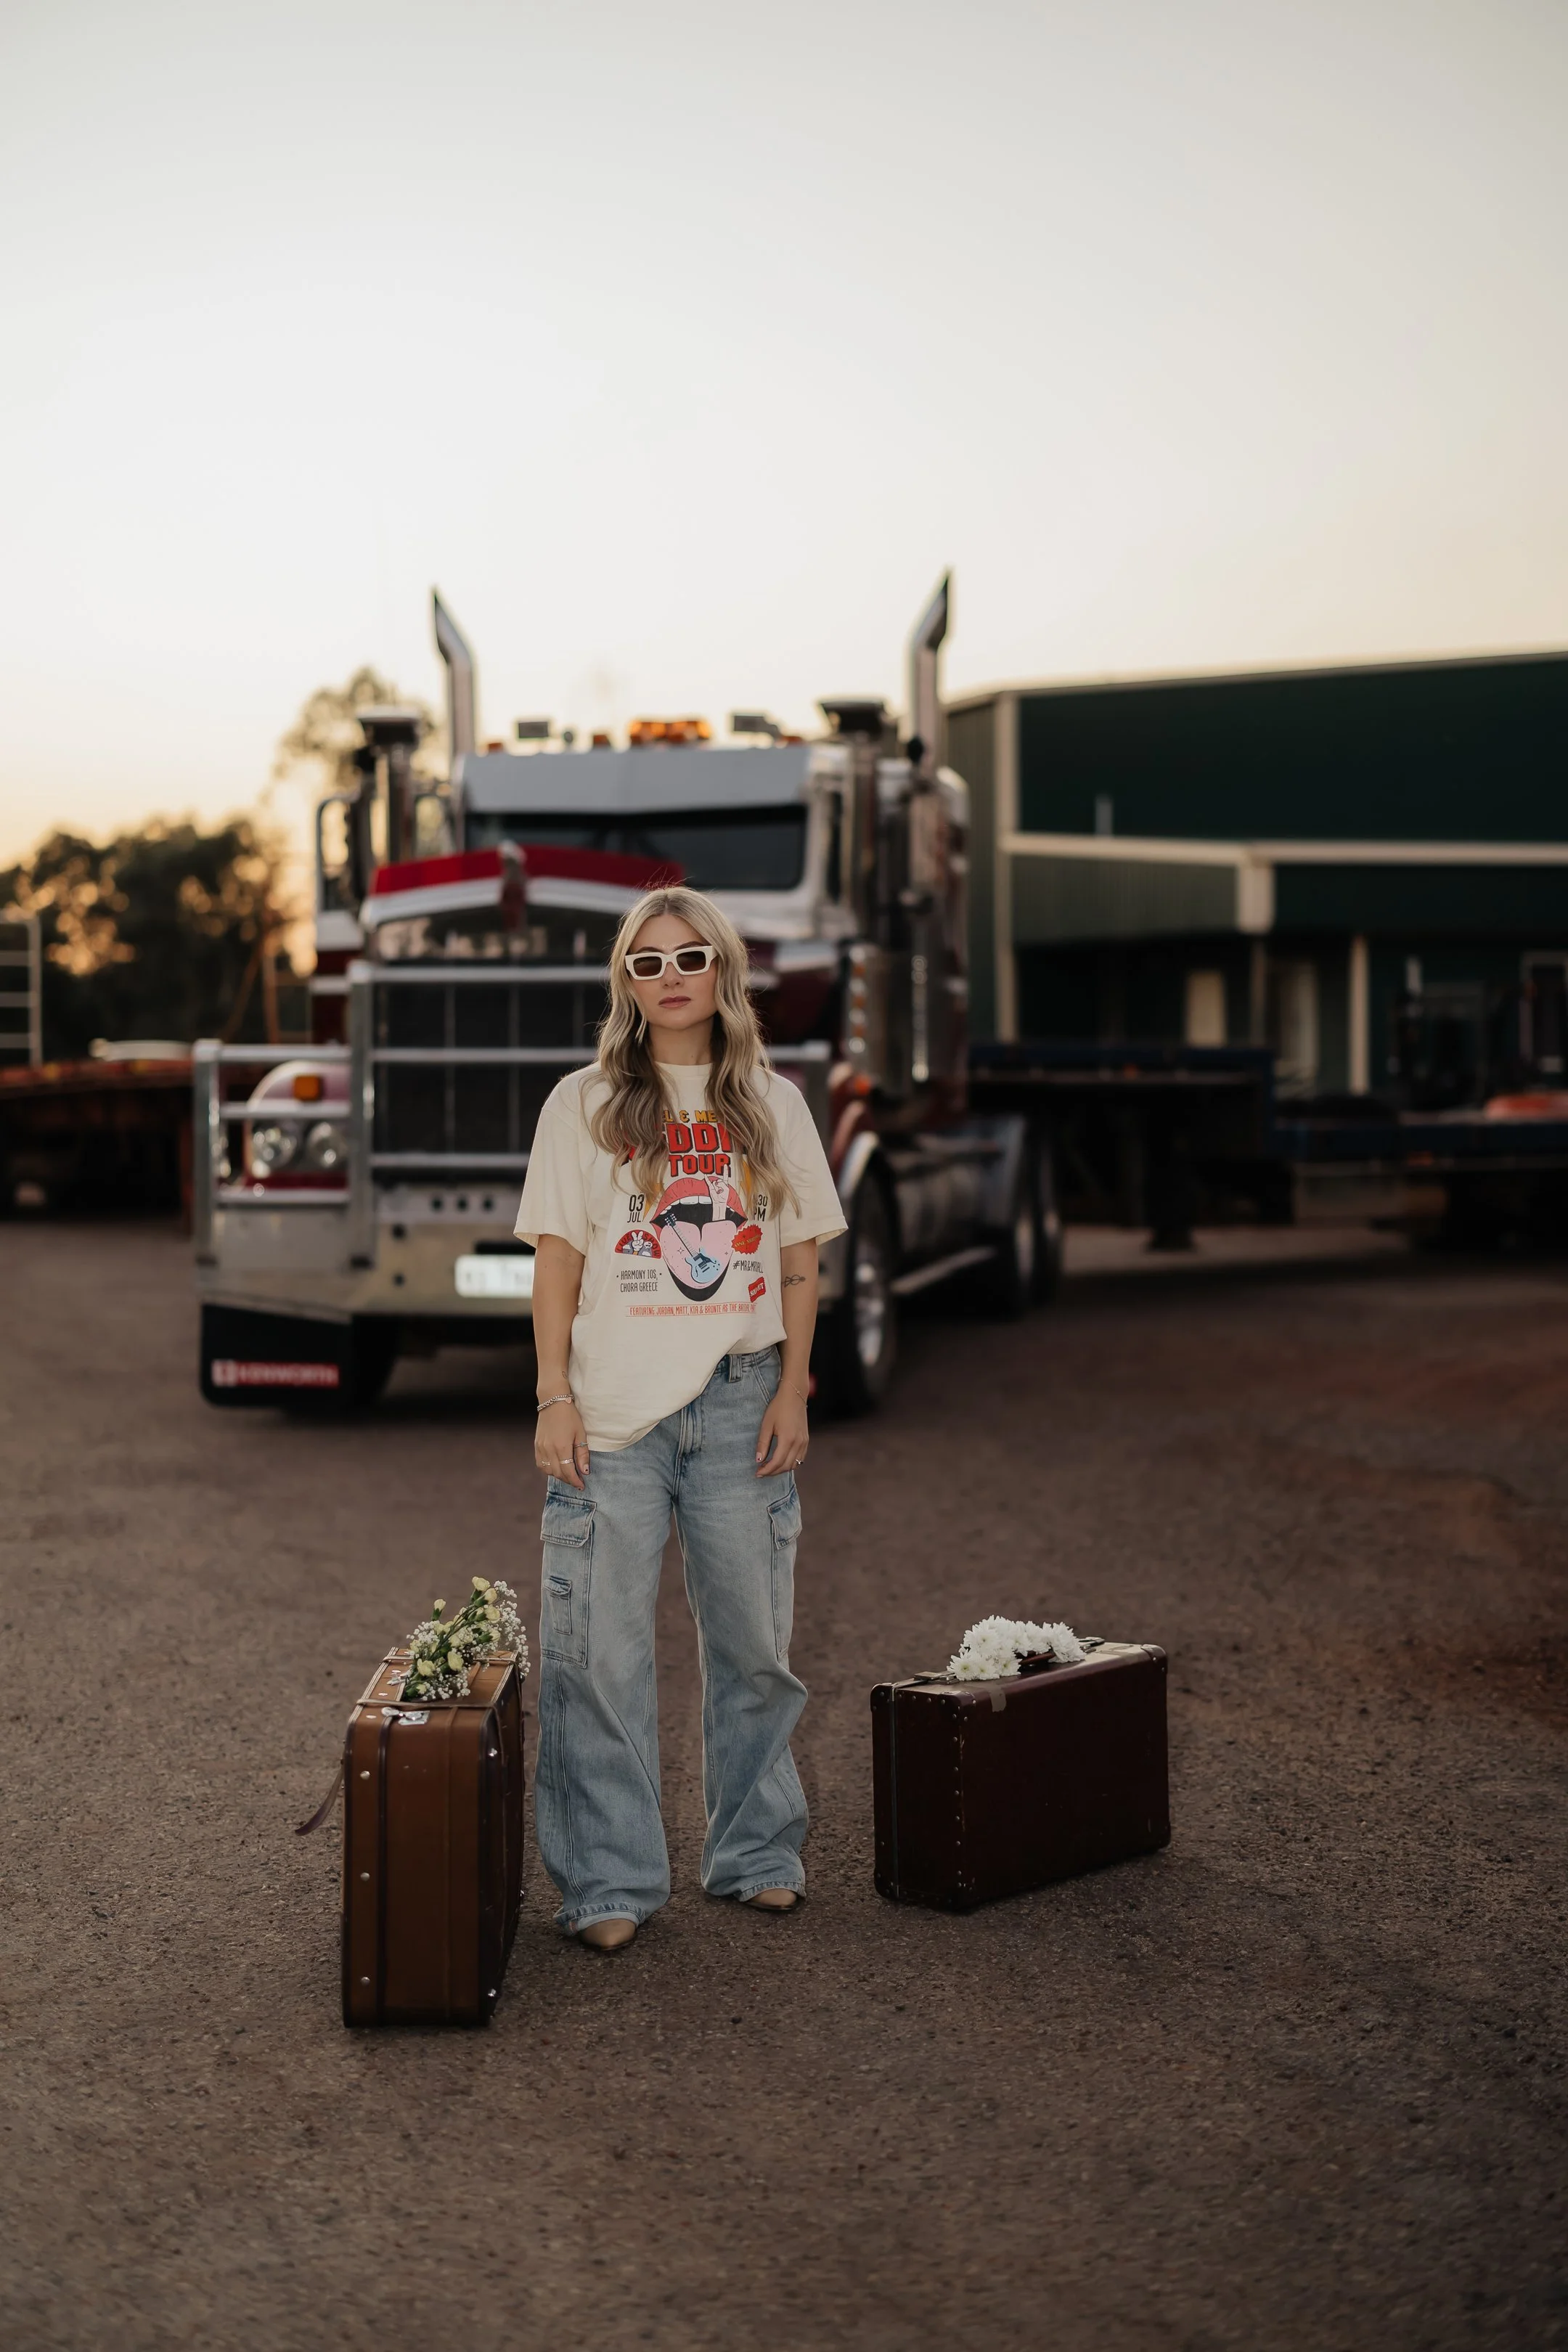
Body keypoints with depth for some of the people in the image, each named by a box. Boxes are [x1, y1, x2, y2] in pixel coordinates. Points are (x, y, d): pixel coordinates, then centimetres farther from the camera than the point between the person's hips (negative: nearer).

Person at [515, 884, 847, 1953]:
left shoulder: (773, 1106, 9)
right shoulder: (584, 1106, 3)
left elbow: (800, 1264, 10)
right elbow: (557, 1263, 1)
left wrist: (793, 1392, 3)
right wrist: (555, 1399, -6)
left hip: (740, 1403, 2)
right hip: (615, 1409, -2)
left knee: (753, 1637, 8)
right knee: (605, 1646, -2)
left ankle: (758, 1854, 24)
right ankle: (610, 1882, 7)